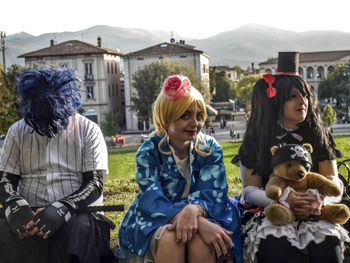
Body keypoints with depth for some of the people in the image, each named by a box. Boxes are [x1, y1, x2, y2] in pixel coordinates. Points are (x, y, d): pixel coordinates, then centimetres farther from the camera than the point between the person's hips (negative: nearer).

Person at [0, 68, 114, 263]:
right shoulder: (18, 131, 10)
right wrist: (16, 207, -15)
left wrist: (62, 209, -22)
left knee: (81, 229, -37)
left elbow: (95, 183, -4)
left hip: (77, 213, -2)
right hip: (30, 213, 2)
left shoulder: (89, 130, 2)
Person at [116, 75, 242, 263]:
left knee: (200, 239, -33)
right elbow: (153, 200, -21)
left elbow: (211, 192, -13)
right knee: (170, 238, -34)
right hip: (156, 221, -1)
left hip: (202, 215, 1)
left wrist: (193, 210, -40)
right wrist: (199, 224, -38)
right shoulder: (149, 152, -9)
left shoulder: (210, 148, -2)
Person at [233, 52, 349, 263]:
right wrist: (284, 198, -21)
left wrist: (318, 200, -20)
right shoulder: (256, 140, 2)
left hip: (314, 213, 2)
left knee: (328, 242, -29)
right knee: (274, 244, -33)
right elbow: (251, 190, -1)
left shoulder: (318, 135, 8)